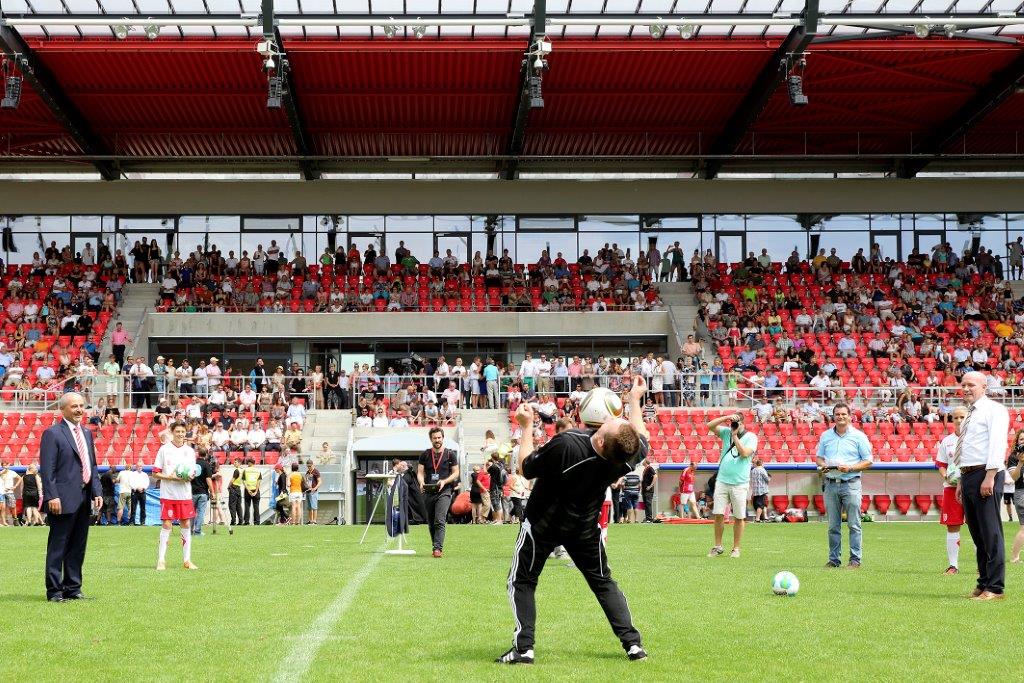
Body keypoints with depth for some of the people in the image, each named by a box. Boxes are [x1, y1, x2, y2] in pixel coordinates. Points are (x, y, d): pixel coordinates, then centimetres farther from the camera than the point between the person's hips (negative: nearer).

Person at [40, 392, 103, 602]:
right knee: (57, 547, -2)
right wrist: (52, 496, -19)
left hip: (84, 499, 7)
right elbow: (46, 469, -12)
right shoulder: (52, 434, -6)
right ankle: (54, 591, 2)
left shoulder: (87, 433, 17)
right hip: (64, 500, -7)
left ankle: (73, 588, 18)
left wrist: (97, 492, 9)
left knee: (78, 547, 11)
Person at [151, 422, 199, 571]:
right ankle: (161, 560, 1)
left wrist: (189, 477, -9)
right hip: (168, 495, -3)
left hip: (185, 494, 3)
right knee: (166, 525, -4)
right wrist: (170, 477, -15)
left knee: (186, 525, 4)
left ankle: (187, 560, 11)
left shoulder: (190, 451, 9)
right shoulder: (164, 449, 0)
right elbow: (155, 473, -1)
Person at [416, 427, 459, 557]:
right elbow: (420, 472, 8)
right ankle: (436, 546, 23)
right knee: (431, 523, 9)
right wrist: (422, 483, -13)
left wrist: (444, 482, -12)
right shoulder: (425, 455, 9)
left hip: (444, 491, -4)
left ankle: (438, 548, -21)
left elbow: (456, 473, 5)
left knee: (440, 521, -17)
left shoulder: (450, 454, 3)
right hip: (428, 492, 4)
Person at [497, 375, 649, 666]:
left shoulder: (565, 444, -37)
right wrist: (635, 399, 14)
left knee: (522, 582, 10)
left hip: (543, 524, -4)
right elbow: (642, 438, 4)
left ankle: (524, 647, -2)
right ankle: (633, 644, 10)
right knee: (603, 582, 18)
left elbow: (525, 468, -20)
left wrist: (527, 427, -10)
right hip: (585, 527, 4)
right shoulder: (628, 456, -23)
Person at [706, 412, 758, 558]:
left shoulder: (750, 437, -1)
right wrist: (726, 418, -9)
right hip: (722, 481, 3)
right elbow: (710, 426, 1)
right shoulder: (726, 432, 9)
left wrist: (735, 436, -11)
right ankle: (718, 547, 10)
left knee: (739, 517, 2)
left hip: (739, 484, -3)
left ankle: (736, 548, 11)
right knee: (718, 514, 1)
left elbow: (745, 453, -15)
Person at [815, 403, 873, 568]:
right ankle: (833, 559, 11)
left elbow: (868, 461, 1)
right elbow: (819, 457, 18)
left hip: (851, 484, -3)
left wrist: (850, 468, -13)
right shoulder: (825, 436, 12)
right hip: (831, 484, 3)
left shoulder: (858, 436, 1)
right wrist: (822, 465, -4)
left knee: (854, 525, -4)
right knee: (833, 525, 6)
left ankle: (855, 559, 1)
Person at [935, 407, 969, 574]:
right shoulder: (946, 441, 10)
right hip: (951, 486, 2)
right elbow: (941, 465, 13)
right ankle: (953, 565, 8)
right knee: (952, 526, 2)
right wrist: (946, 476, -7)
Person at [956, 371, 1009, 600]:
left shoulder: (994, 410, -5)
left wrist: (990, 476, -22)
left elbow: (997, 444, -15)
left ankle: (995, 588, -8)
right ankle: (984, 584, 16)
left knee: (990, 532, -9)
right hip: (967, 476, 9)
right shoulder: (970, 414, 22)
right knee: (977, 534, 11)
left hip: (986, 474, -9)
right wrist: (962, 480, 18)